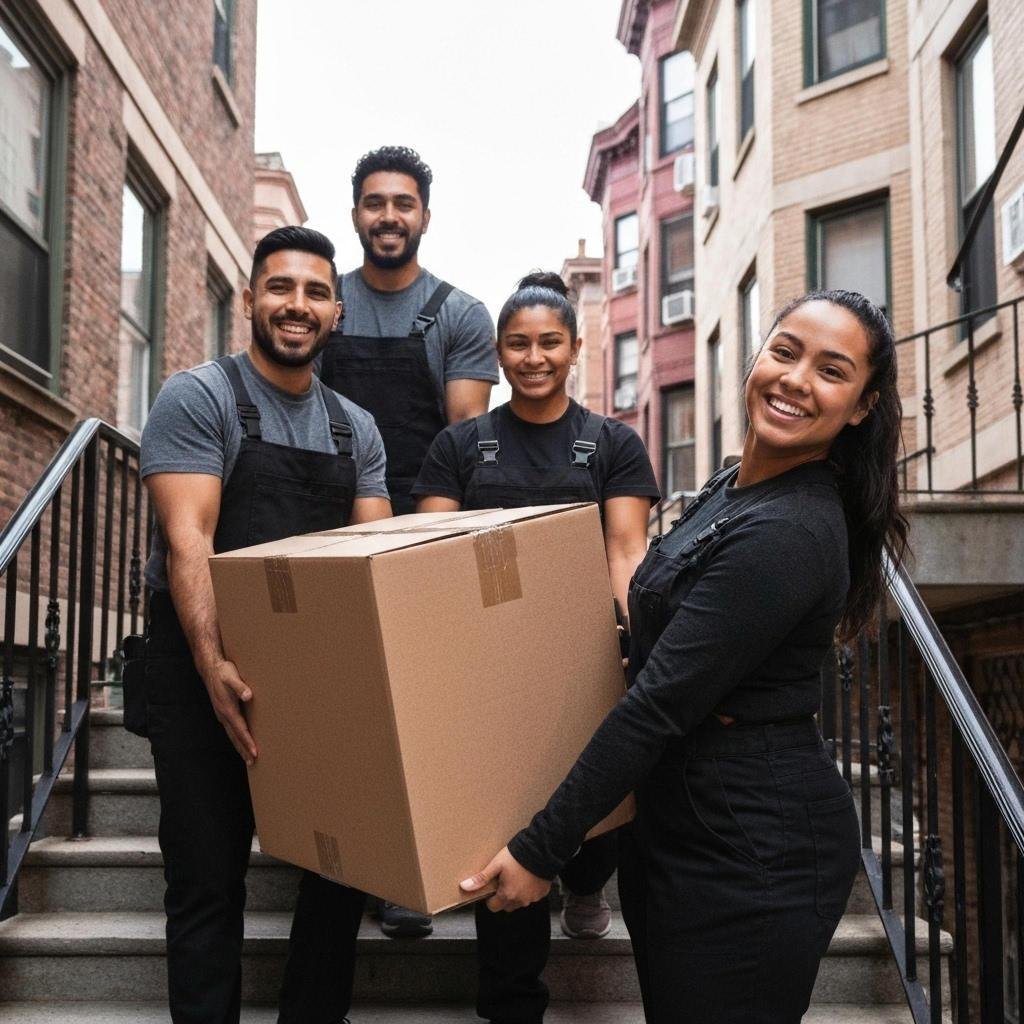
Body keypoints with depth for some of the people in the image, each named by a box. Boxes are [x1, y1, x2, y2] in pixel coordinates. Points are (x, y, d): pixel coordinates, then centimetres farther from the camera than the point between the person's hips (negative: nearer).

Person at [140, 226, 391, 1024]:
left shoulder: (357, 429, 11)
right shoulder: (199, 397, -5)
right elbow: (187, 538, -16)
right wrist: (214, 666, -29)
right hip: (209, 672, -5)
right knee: (210, 880, 2)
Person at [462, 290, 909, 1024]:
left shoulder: (791, 533, -24)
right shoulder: (733, 488, 5)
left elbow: (660, 704, -24)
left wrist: (542, 851, -20)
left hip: (756, 851, -9)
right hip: (677, 821, 9)